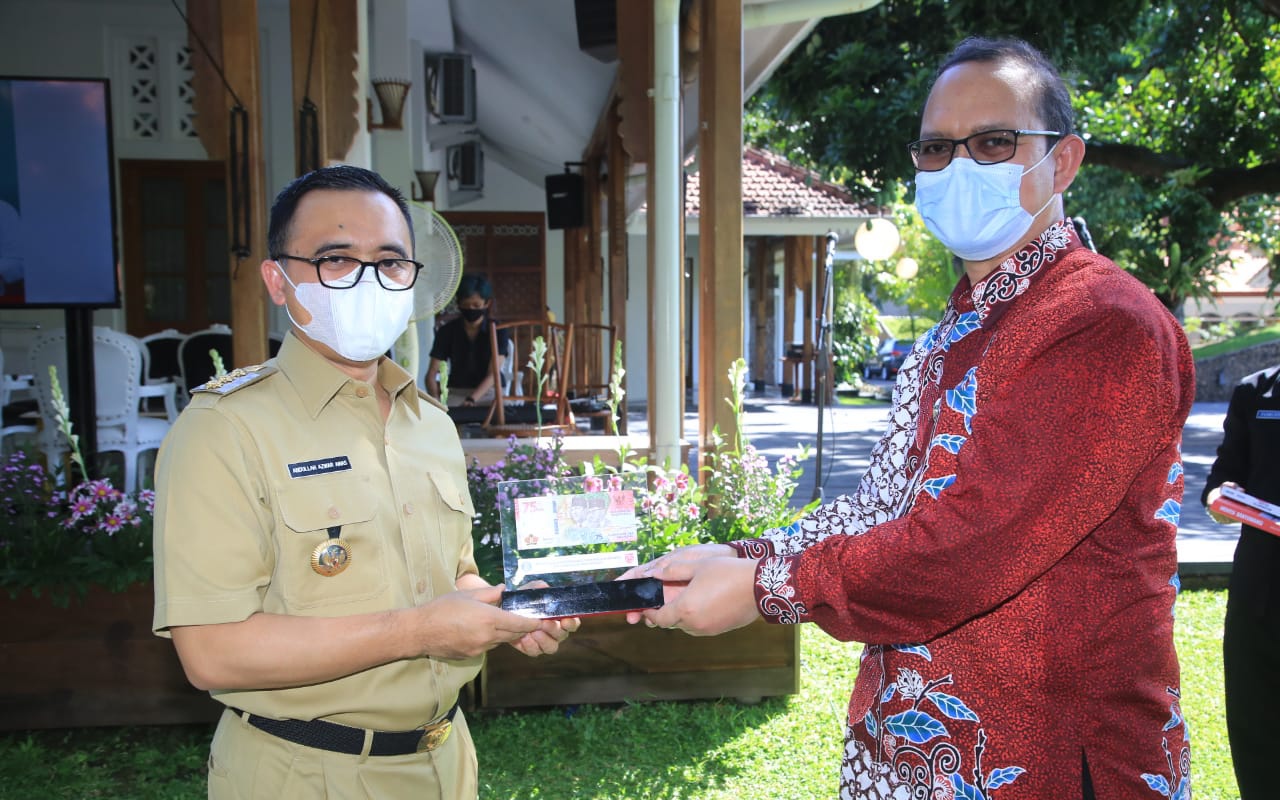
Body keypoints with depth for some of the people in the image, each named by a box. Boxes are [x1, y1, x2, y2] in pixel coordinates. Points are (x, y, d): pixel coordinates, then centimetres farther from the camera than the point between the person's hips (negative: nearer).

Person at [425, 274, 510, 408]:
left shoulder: (497, 331, -6)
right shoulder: (447, 331, -1)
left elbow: (492, 374, -14)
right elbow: (431, 374, -6)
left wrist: (471, 399, -30)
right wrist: (436, 400, -26)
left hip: (488, 392, -1)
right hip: (455, 392, 1)